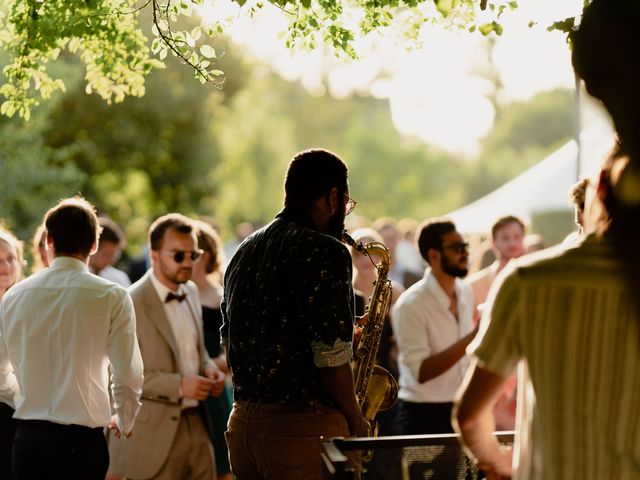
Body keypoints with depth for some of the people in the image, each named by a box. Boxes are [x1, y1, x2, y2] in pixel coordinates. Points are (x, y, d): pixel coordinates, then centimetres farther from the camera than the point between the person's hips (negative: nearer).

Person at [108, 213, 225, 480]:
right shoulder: (132, 304, -14)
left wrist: (208, 368, 4)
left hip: (197, 424, 7)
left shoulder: (191, 292, 12)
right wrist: (179, 385, -21)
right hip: (155, 432, -7)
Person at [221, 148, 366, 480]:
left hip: (244, 422, 8)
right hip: (304, 427, -8)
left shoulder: (245, 252, 13)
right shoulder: (326, 253, -13)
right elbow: (331, 358, -17)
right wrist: (356, 423, -3)